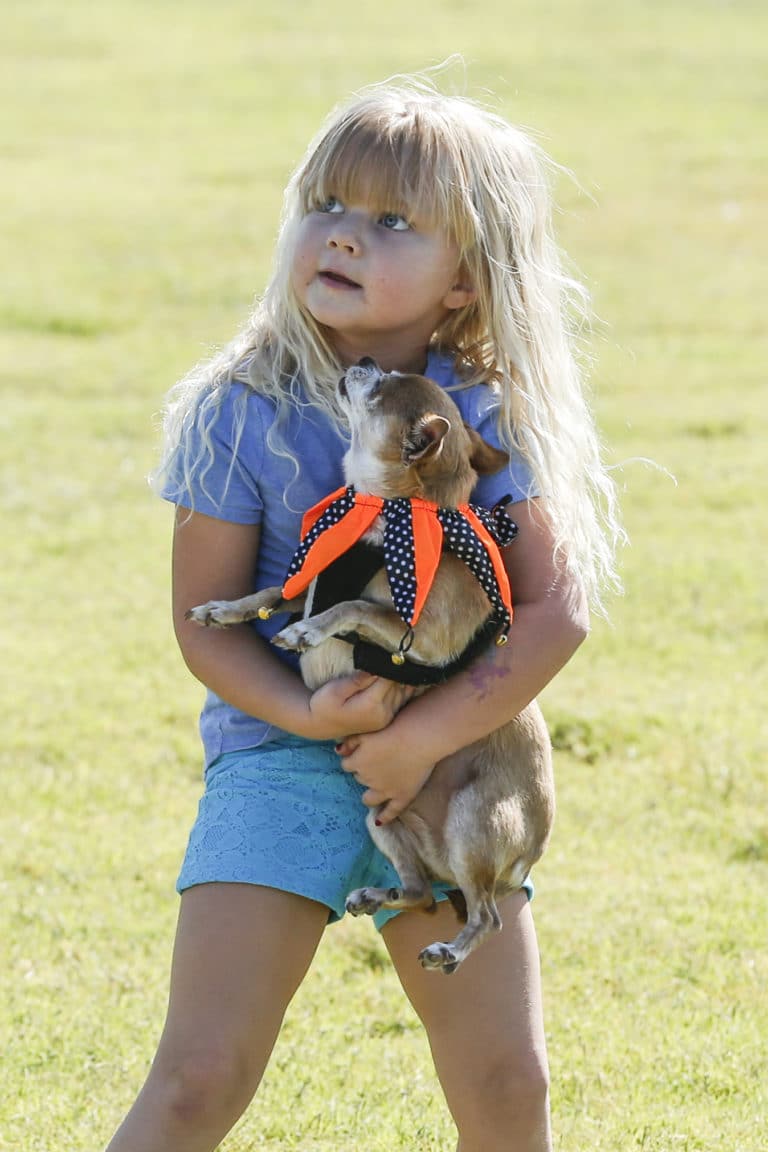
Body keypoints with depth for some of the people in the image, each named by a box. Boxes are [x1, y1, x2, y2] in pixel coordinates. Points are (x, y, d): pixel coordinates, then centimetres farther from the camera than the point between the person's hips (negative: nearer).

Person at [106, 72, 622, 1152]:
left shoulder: (491, 418, -3)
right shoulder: (241, 413, -8)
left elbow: (558, 608, -8)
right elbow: (205, 623, -6)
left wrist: (431, 732, -18)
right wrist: (306, 712, -22)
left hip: (451, 767, 2)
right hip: (280, 761, -2)